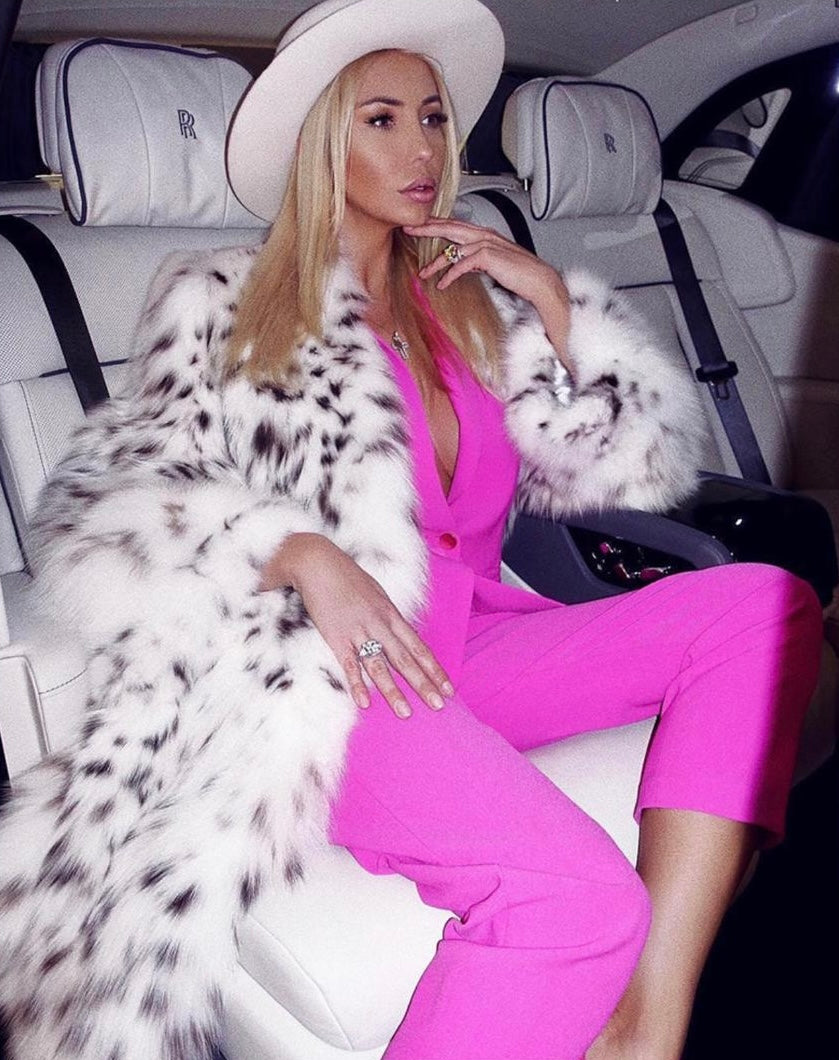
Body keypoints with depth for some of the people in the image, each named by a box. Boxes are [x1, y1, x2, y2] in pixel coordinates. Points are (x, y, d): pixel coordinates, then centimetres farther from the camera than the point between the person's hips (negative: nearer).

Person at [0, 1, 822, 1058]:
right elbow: (124, 486, -4)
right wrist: (303, 554, -21)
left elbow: (631, 469, 19)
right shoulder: (220, 299, 9)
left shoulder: (470, 307, 21)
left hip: (466, 648, 6)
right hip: (316, 671, -6)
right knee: (585, 900, -31)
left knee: (767, 604, -15)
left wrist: (548, 297, 8)